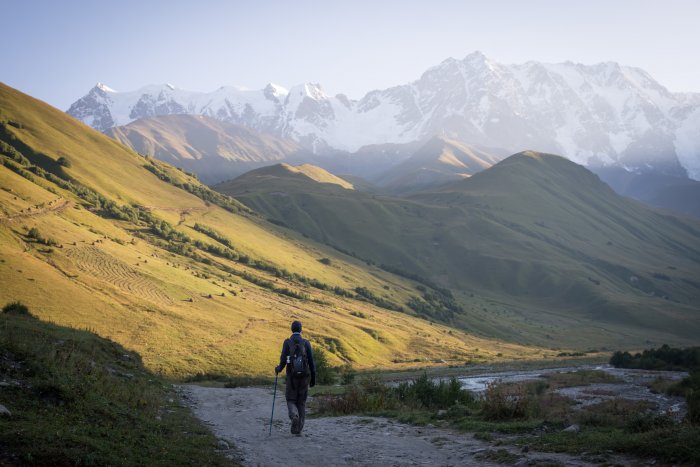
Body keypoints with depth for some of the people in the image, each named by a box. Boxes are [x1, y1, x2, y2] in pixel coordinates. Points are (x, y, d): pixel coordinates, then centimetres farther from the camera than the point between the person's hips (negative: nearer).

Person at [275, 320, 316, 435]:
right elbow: (311, 362, -2)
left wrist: (278, 369, 12)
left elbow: (283, 361, -11)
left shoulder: (287, 342, -5)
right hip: (304, 377, 2)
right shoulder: (306, 343, -1)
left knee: (291, 401, 11)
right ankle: (298, 429, 9)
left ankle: (294, 416, -22)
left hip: (292, 377, -2)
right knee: (301, 402, 12)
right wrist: (313, 378, 6)